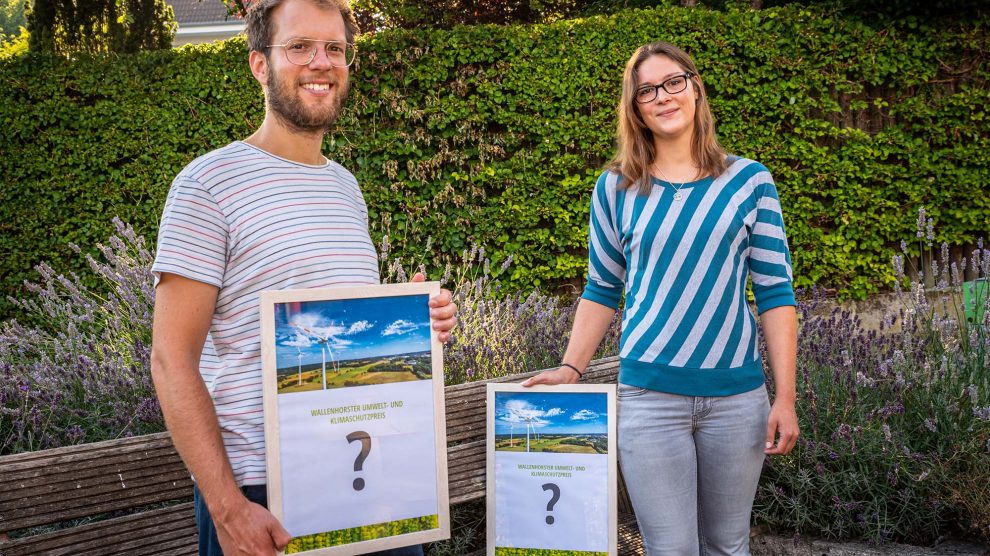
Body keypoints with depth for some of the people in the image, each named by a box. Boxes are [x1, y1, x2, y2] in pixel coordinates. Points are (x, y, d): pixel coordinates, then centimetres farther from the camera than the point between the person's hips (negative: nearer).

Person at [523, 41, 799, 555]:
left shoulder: (749, 181, 2)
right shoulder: (615, 189, 4)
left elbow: (775, 292, 1)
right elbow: (602, 291, 12)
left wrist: (784, 397, -4)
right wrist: (570, 369, 2)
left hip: (738, 396, 1)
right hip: (649, 396, 0)